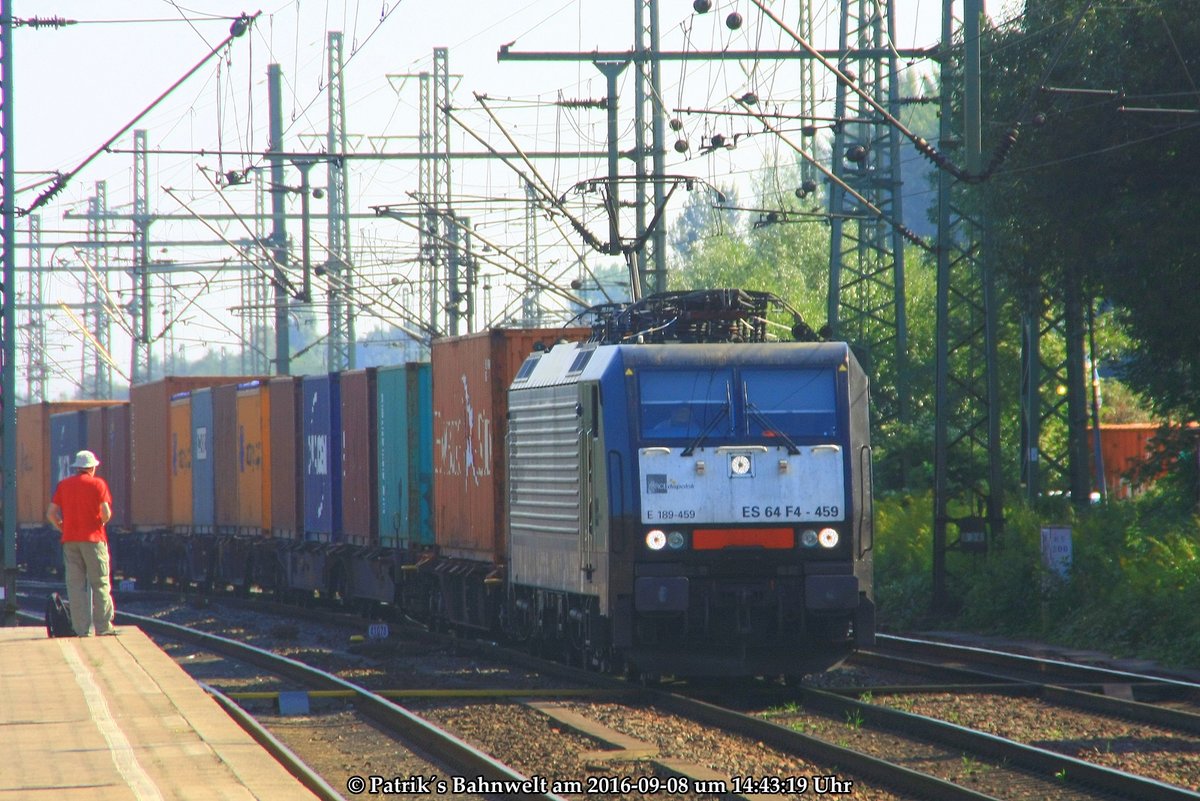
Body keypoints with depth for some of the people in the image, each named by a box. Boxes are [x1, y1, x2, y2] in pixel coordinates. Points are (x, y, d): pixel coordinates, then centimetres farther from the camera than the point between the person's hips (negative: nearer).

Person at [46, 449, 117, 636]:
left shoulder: (63, 485, 8)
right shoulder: (98, 484, -2)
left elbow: (51, 513, 4)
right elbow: (106, 514, -10)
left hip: (70, 540, 3)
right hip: (93, 538, -3)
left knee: (75, 584, 4)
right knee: (100, 583, 1)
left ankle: (81, 628, 0)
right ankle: (103, 626, -3)